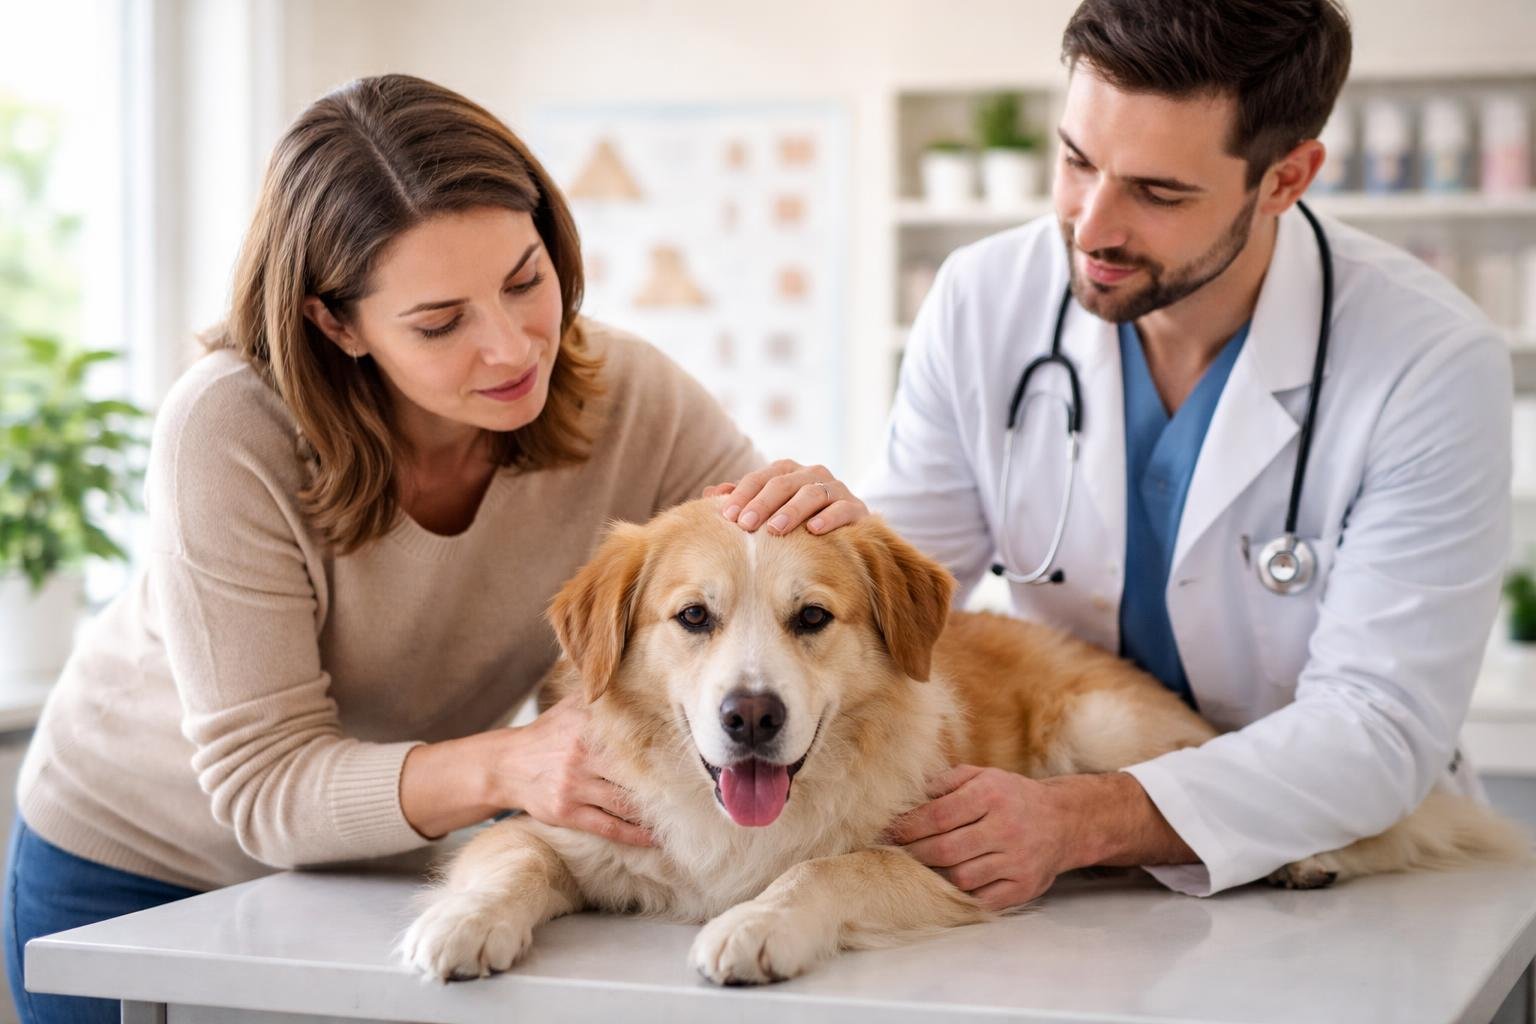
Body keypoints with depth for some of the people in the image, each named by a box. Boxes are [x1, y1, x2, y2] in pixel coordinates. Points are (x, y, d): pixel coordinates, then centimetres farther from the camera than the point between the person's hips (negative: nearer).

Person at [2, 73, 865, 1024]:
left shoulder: (629, 397, -21)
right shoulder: (227, 430, -31)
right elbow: (264, 784, -31)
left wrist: (837, 532, -38)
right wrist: (504, 767, -48)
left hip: (386, 869, 3)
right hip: (136, 874, -2)